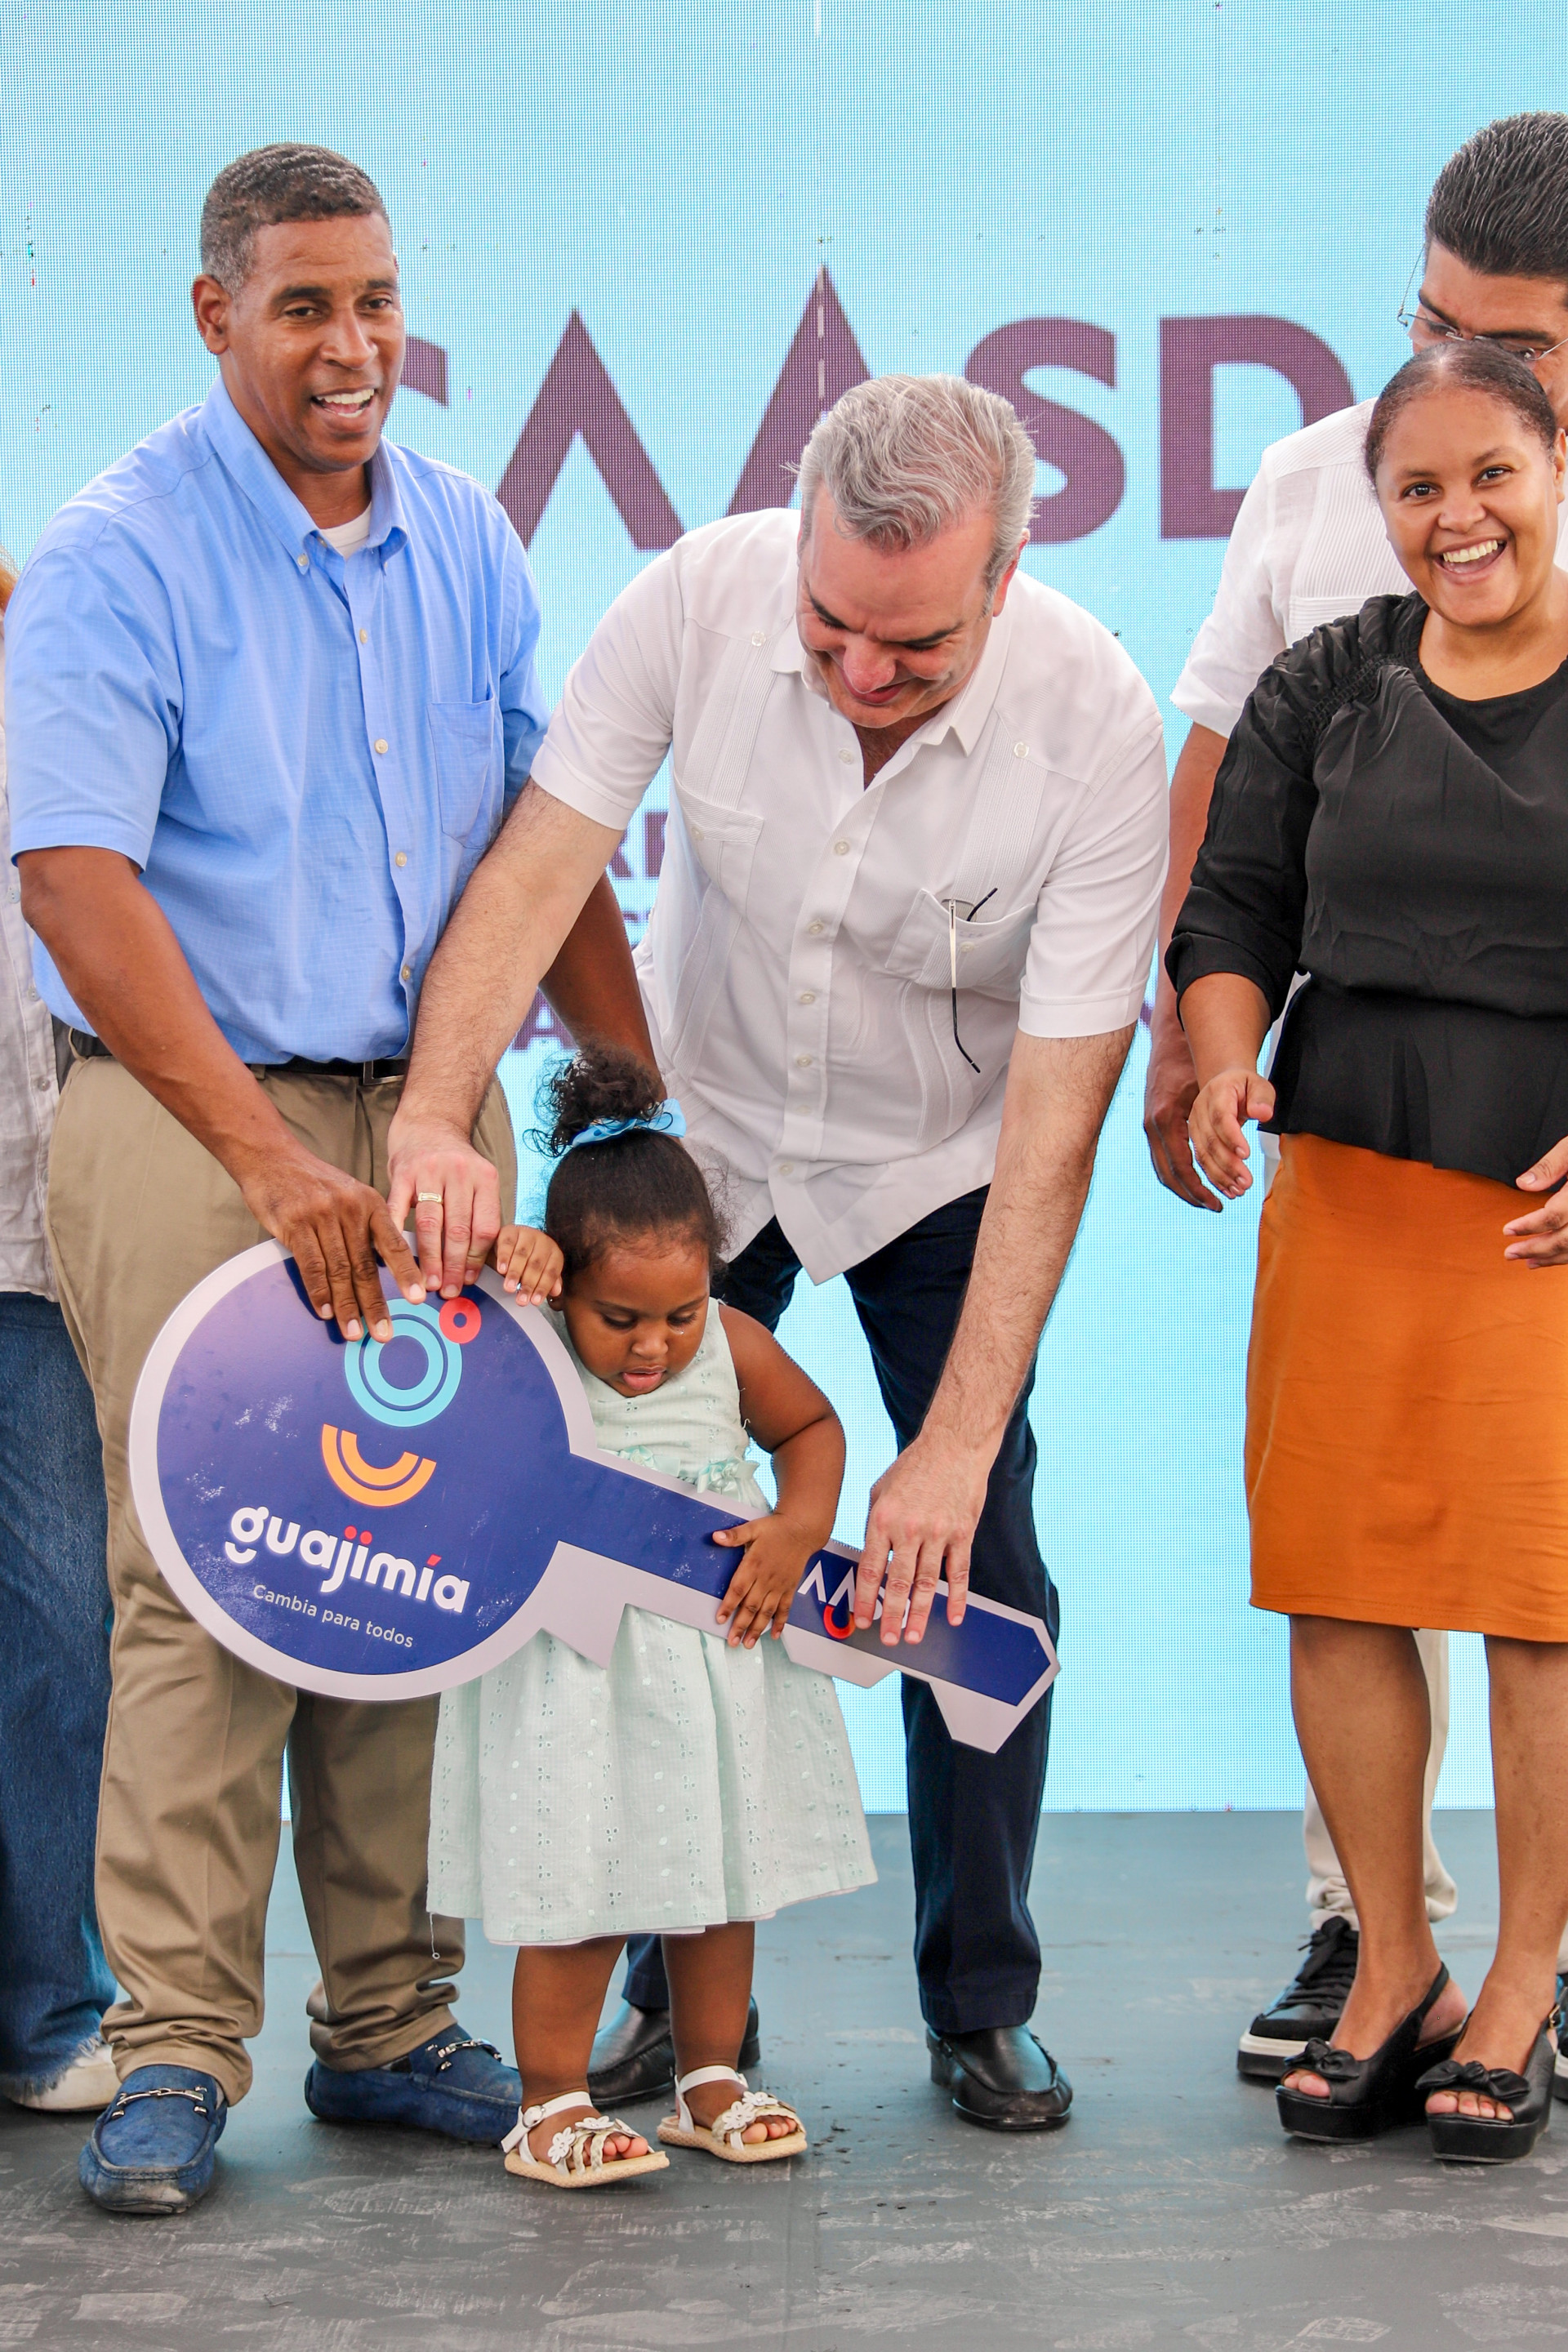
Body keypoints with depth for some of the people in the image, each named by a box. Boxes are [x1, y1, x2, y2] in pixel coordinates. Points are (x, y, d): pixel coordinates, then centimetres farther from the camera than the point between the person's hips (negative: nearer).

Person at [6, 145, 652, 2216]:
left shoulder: (468, 546, 10)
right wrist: (273, 1159, -21)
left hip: (435, 1113, 5)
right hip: (189, 1116, -5)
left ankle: (390, 2025, 16)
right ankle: (177, 2051, 0)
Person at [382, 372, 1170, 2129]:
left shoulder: (1095, 722, -29)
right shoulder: (698, 599, -25)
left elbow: (1057, 1114, -29)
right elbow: (541, 859, -20)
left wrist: (956, 1444, -32)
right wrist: (438, 1110, -38)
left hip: (944, 1159, -1)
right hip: (702, 1125, 2)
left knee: (972, 1571, -6)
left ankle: (982, 2004, 11)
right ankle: (677, 1984, 14)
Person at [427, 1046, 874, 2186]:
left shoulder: (734, 1347, -4)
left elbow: (814, 1426, 12)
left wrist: (797, 1531, -3)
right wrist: (499, 1247, -31)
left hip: (720, 1658, 4)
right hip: (577, 1677, -4)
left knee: (722, 1876, 14)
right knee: (579, 1886, -3)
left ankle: (711, 2082, 29)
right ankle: (551, 2104, 11)